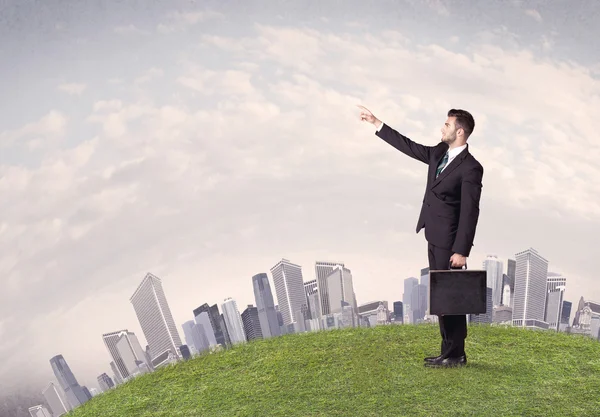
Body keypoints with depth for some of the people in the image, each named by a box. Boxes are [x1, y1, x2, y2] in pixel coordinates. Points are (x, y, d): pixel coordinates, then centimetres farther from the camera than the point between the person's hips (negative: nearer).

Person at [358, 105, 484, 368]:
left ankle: (456, 355, 10)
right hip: (435, 239, 9)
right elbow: (407, 146, 16)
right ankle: (449, 351, 22)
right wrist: (375, 122, 16)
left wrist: (461, 250, -22)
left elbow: (470, 212, -19)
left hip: (449, 242, -9)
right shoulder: (439, 153, 8)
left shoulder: (470, 168, -16)